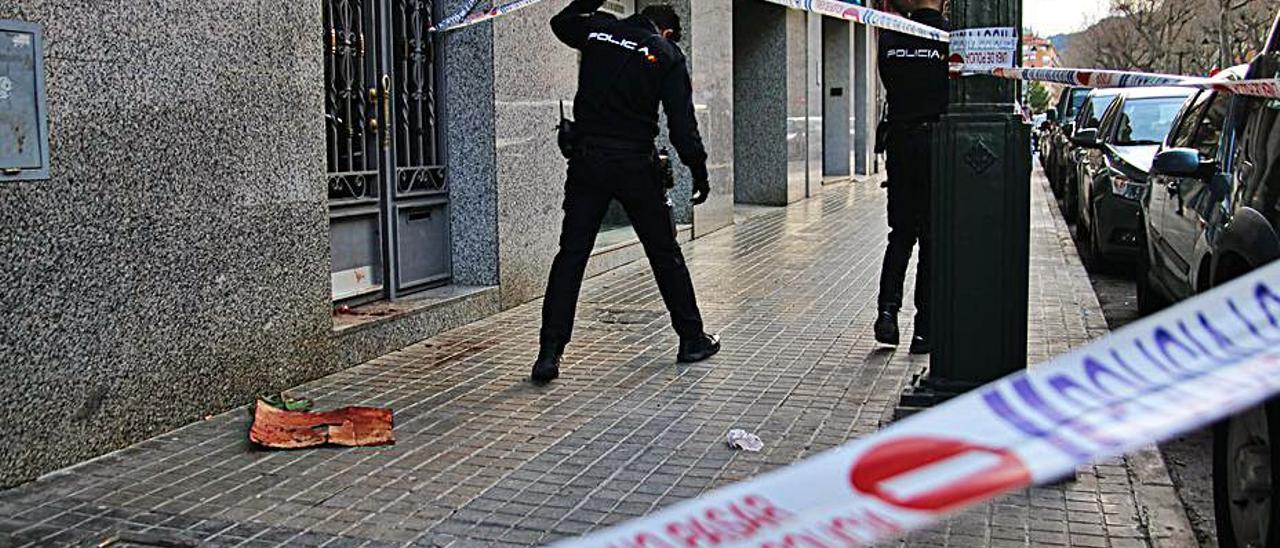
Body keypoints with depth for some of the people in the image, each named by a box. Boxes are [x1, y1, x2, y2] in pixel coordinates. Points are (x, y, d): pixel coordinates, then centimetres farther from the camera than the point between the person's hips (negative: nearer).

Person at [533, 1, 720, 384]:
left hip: (587, 162, 2)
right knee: (665, 255, 12)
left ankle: (549, 353, -4)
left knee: (571, 256, 3)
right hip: (635, 165, -2)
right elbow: (682, 124, -5)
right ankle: (693, 340, 23)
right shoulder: (667, 54, 0)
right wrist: (699, 173, 3)